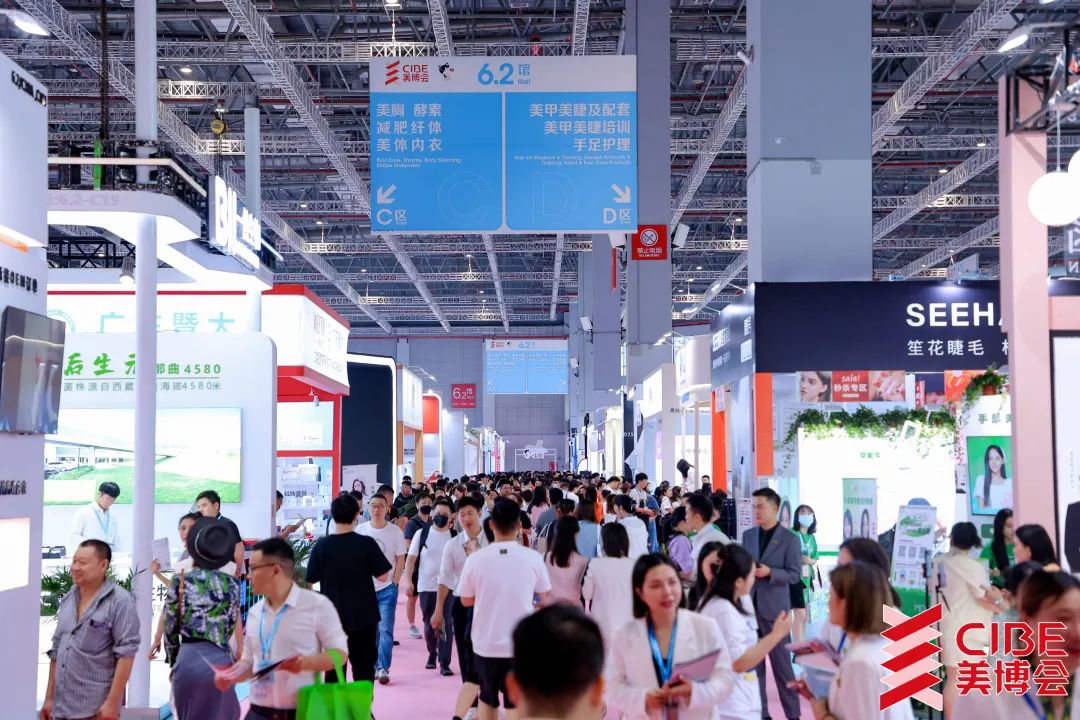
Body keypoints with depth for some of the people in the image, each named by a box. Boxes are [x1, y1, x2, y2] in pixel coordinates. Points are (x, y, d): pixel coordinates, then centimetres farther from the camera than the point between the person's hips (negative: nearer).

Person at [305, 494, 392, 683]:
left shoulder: (322, 545, -7)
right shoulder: (366, 544, -12)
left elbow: (311, 579, 0)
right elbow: (383, 576, -7)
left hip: (332, 616, 2)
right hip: (363, 616, -1)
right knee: (363, 667, 8)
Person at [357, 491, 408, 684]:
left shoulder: (395, 531, -2)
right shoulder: (360, 530, 2)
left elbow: (400, 560, 2)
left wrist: (394, 583, -5)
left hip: (387, 588, -2)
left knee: (385, 630, -10)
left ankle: (383, 668, -8)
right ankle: (373, 666, 19)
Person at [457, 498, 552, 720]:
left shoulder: (475, 559, -9)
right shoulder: (533, 558, -9)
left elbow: (466, 600, 3)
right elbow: (543, 595, 7)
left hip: (486, 643, 1)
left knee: (487, 698, 20)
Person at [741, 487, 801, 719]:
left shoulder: (789, 539, -4)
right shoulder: (748, 535, 10)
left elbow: (795, 574, -7)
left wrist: (769, 572, -20)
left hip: (774, 606, -4)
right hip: (750, 604, 4)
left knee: (781, 661, 1)